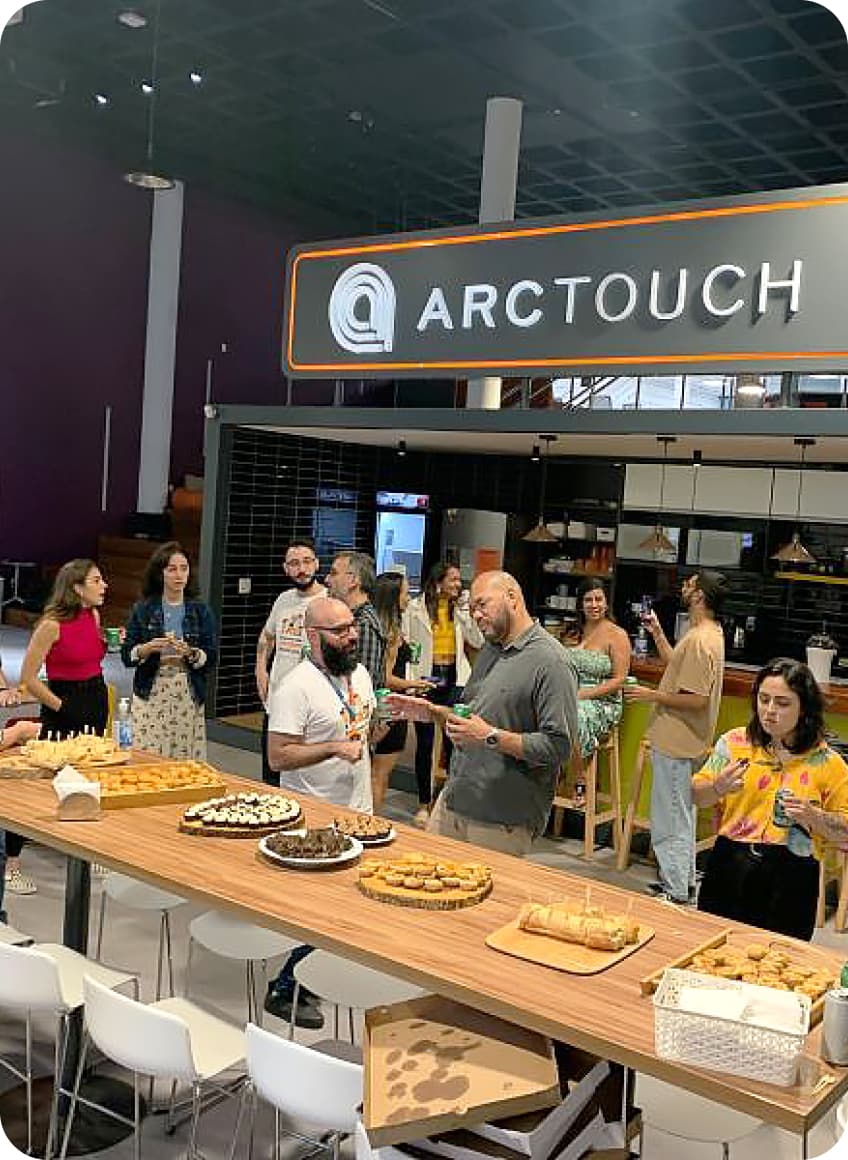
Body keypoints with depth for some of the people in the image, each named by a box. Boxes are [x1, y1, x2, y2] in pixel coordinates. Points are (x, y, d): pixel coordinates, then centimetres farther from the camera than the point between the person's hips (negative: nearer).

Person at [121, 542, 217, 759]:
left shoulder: (200, 611, 6)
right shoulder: (143, 610, 5)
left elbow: (211, 659, 2)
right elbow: (126, 656, 3)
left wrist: (190, 653, -16)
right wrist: (148, 648, -15)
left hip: (188, 694, 1)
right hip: (151, 694, 0)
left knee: (187, 758, -4)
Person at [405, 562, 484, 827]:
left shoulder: (460, 608, 6)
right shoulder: (417, 607, -1)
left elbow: (478, 642, -1)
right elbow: (408, 644, -1)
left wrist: (467, 612, -8)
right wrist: (411, 680, -8)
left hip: (455, 680, 2)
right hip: (426, 678, -2)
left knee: (454, 741, 4)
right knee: (425, 742, 5)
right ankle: (424, 803, 17)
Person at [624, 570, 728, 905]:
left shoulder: (700, 640, -23)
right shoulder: (709, 632, 10)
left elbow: (696, 699, -26)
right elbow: (676, 665, 21)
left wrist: (652, 696, -17)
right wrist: (657, 633, 16)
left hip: (676, 744, -11)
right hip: (683, 741, 11)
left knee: (670, 820, -2)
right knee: (682, 815, 21)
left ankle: (676, 892, 7)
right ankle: (684, 881, 32)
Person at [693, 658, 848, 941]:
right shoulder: (733, 743, 0)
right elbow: (696, 797, 4)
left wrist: (814, 816, -17)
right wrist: (717, 788, -16)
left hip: (790, 879, -1)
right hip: (729, 867, 2)